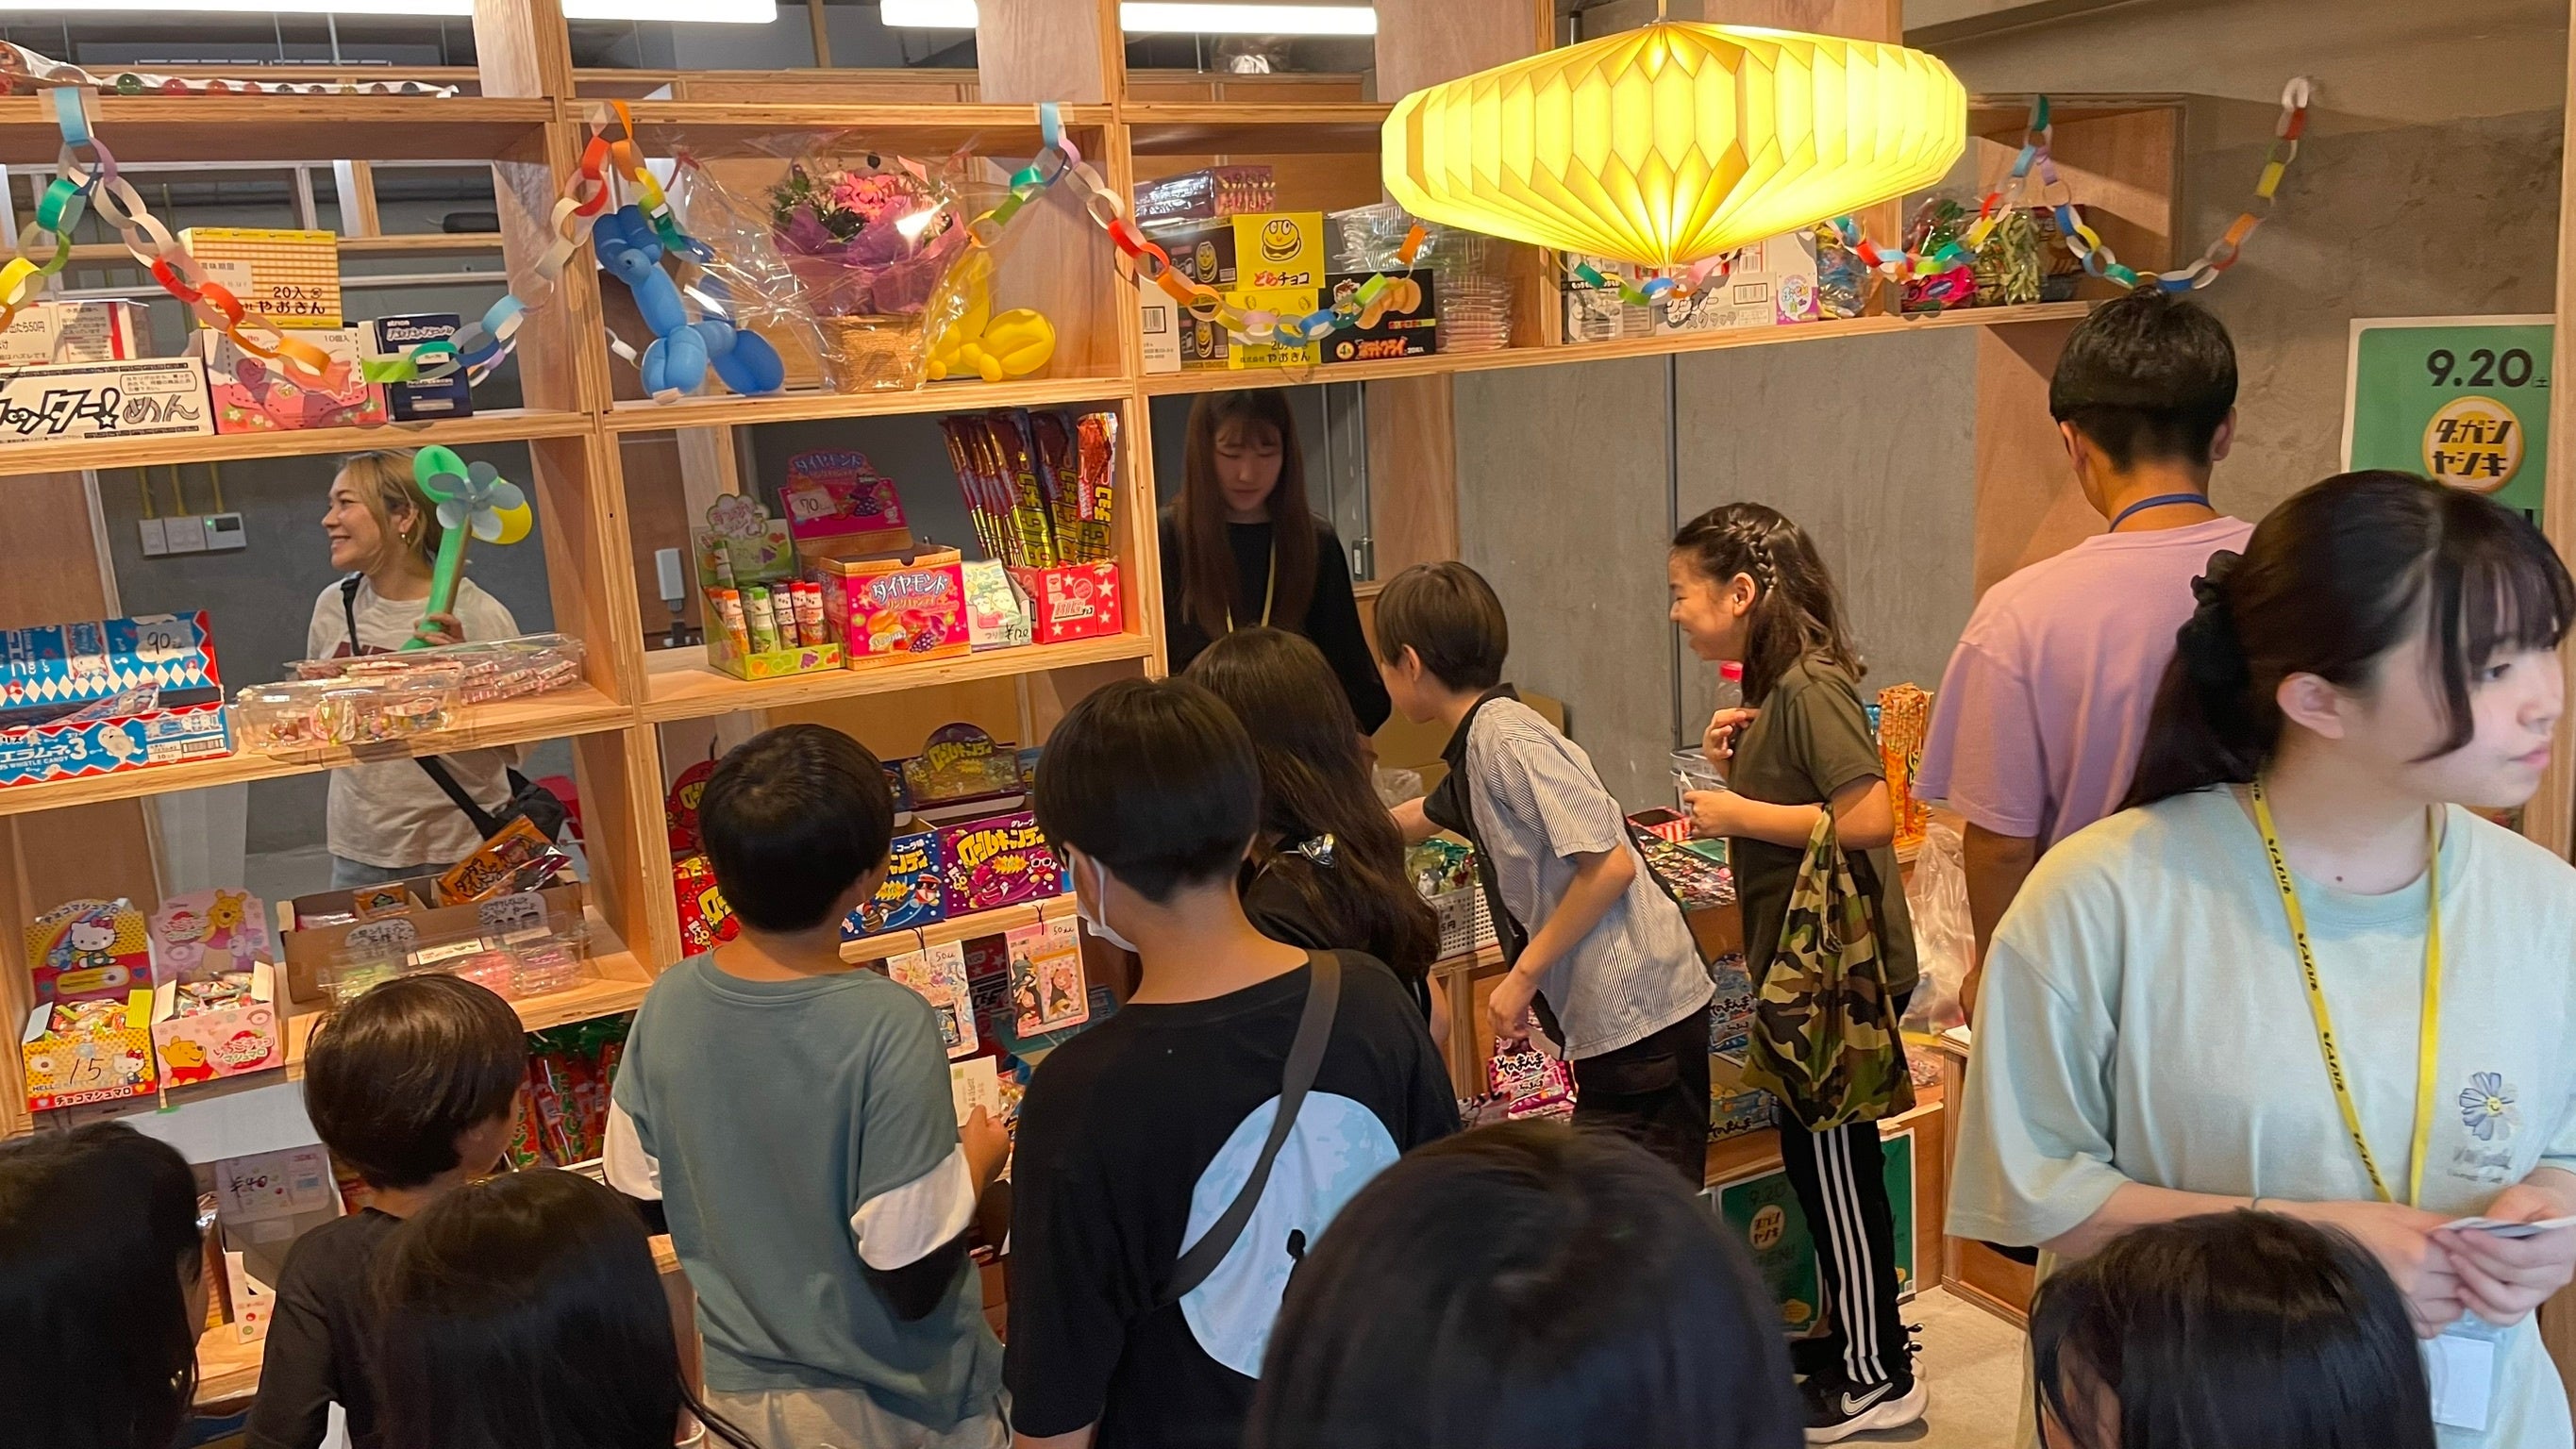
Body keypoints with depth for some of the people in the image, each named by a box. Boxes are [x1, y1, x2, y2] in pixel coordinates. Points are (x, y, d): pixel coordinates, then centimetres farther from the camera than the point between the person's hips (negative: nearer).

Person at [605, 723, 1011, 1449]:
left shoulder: (669, 1003, -14)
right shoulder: (887, 1026, -28)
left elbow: (640, 1197, -1)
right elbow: (914, 1279, -24)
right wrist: (976, 1165, -8)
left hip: (741, 1389, 4)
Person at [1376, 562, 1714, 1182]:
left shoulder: (1508, 739, -15)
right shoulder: (1480, 746, 14)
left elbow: (1610, 864, -21)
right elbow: (1426, 815, 36)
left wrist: (1523, 974, -13)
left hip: (1636, 1011, -9)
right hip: (1615, 1015, 9)